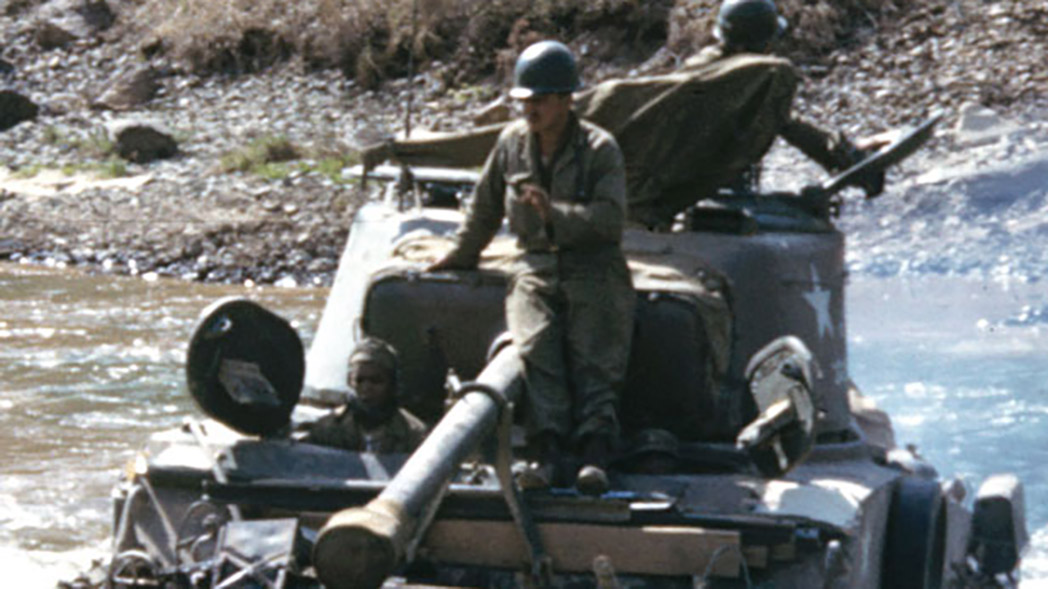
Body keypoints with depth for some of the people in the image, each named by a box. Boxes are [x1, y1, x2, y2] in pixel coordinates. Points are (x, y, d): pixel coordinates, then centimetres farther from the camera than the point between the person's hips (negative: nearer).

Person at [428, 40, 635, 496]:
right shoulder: (512, 142, 11)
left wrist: (556, 212, -23)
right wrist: (460, 257, 32)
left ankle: (594, 455, -35)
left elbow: (611, 218, -11)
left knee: (593, 354, -23)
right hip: (536, 266, 2)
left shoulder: (600, 148, -1)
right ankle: (547, 450, -37)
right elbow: (485, 209, 25)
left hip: (593, 267, -2)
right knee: (535, 344, -26)